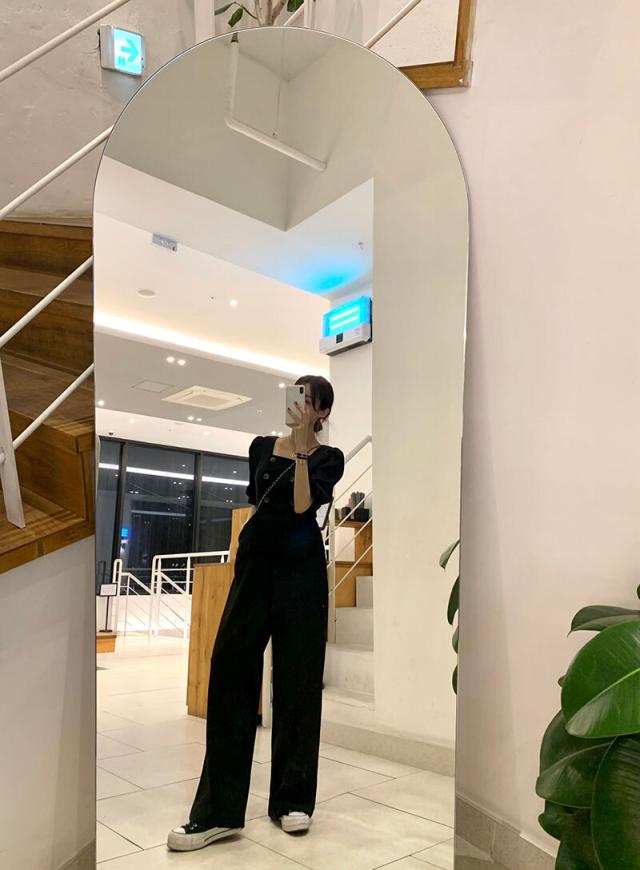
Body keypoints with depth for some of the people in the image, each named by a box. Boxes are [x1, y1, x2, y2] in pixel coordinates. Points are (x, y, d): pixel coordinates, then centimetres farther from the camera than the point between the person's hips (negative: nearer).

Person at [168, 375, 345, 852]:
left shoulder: (329, 457, 1)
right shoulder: (262, 446, 13)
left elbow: (303, 504, -16)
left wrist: (302, 446, -18)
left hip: (301, 567, -3)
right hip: (256, 564, 4)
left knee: (297, 679, 2)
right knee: (230, 671, -4)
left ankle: (293, 798, 18)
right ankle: (219, 810, 2)